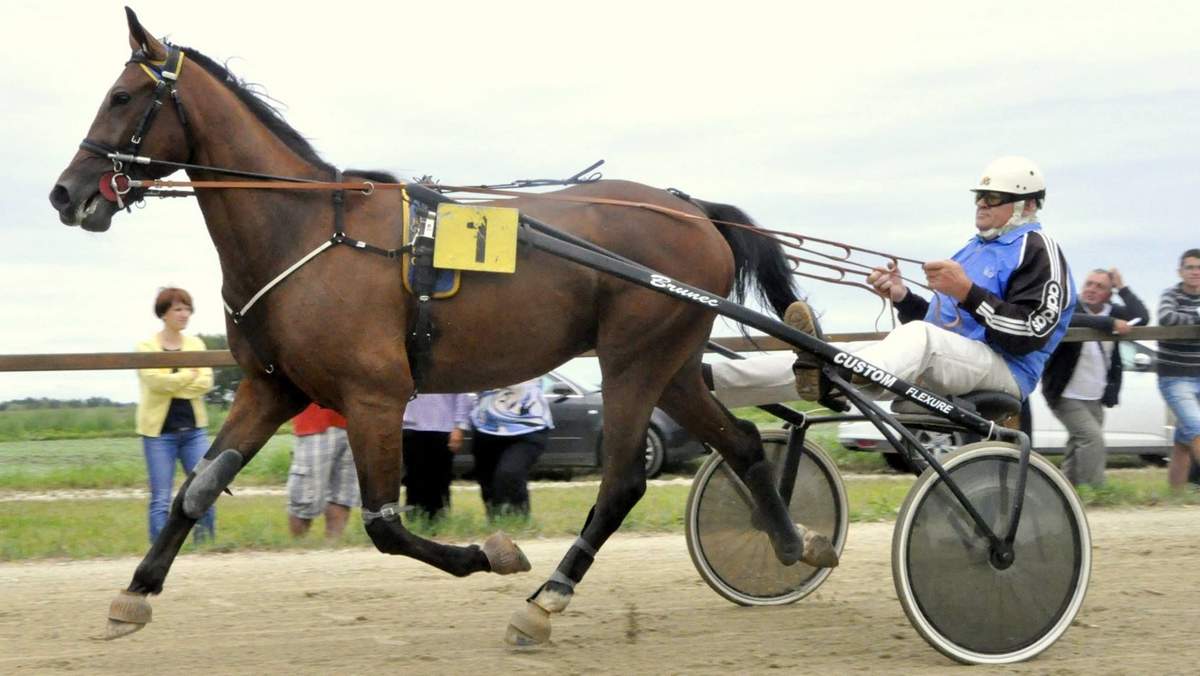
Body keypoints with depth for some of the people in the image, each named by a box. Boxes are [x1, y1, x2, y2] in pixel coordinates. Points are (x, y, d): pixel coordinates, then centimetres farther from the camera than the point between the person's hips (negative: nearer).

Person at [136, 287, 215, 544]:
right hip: (159, 430, -4)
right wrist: (189, 375, -8)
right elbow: (154, 380, -17)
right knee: (161, 498, -3)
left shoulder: (196, 344, 10)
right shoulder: (146, 347, -1)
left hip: (194, 429, 4)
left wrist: (172, 383, -13)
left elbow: (206, 381, -4)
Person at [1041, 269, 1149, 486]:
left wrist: (1122, 287, -9)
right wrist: (1110, 324, -33)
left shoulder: (1111, 311, 6)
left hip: (1094, 398, 6)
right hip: (1067, 396, -6)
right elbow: (1067, 320, -34)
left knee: (1078, 448, 11)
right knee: (1093, 439, -20)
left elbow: (1142, 317, -9)